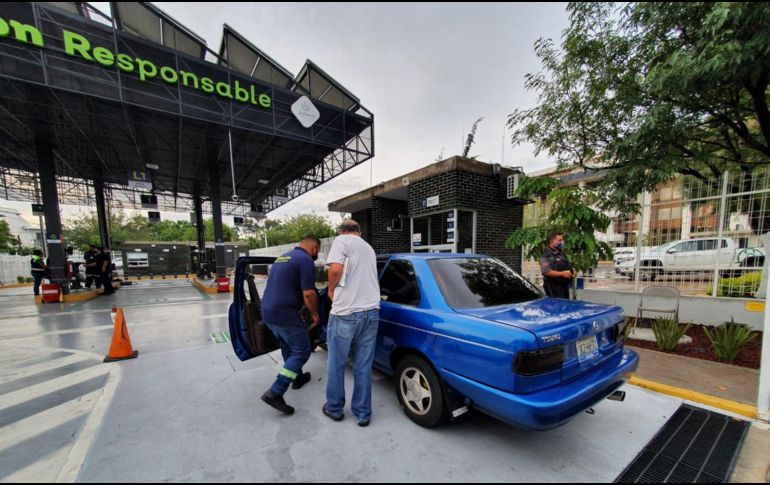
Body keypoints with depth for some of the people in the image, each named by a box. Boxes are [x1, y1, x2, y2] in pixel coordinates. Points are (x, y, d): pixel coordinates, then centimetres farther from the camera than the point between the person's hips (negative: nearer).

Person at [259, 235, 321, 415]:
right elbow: (308, 294, -18)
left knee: (288, 347, 26)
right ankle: (274, 393, -1)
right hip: (285, 314, -9)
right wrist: (315, 314, -1)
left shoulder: (283, 257, 17)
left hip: (268, 312, 10)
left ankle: (297, 378, 42)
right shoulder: (305, 260, -12)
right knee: (302, 352, 4)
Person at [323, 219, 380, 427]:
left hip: (345, 312, -5)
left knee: (336, 364, 14)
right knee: (363, 366, 15)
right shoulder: (368, 247, 19)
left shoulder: (341, 241, 0)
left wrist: (331, 290, 3)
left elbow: (336, 269, -15)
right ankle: (362, 413, 25)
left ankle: (334, 408, 31)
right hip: (371, 311, 6)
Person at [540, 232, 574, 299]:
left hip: (565, 286, 9)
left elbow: (569, 267, 27)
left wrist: (572, 272, 5)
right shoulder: (547, 256, -12)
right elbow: (546, 272, -23)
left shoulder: (562, 254, 17)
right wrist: (562, 273, -23)